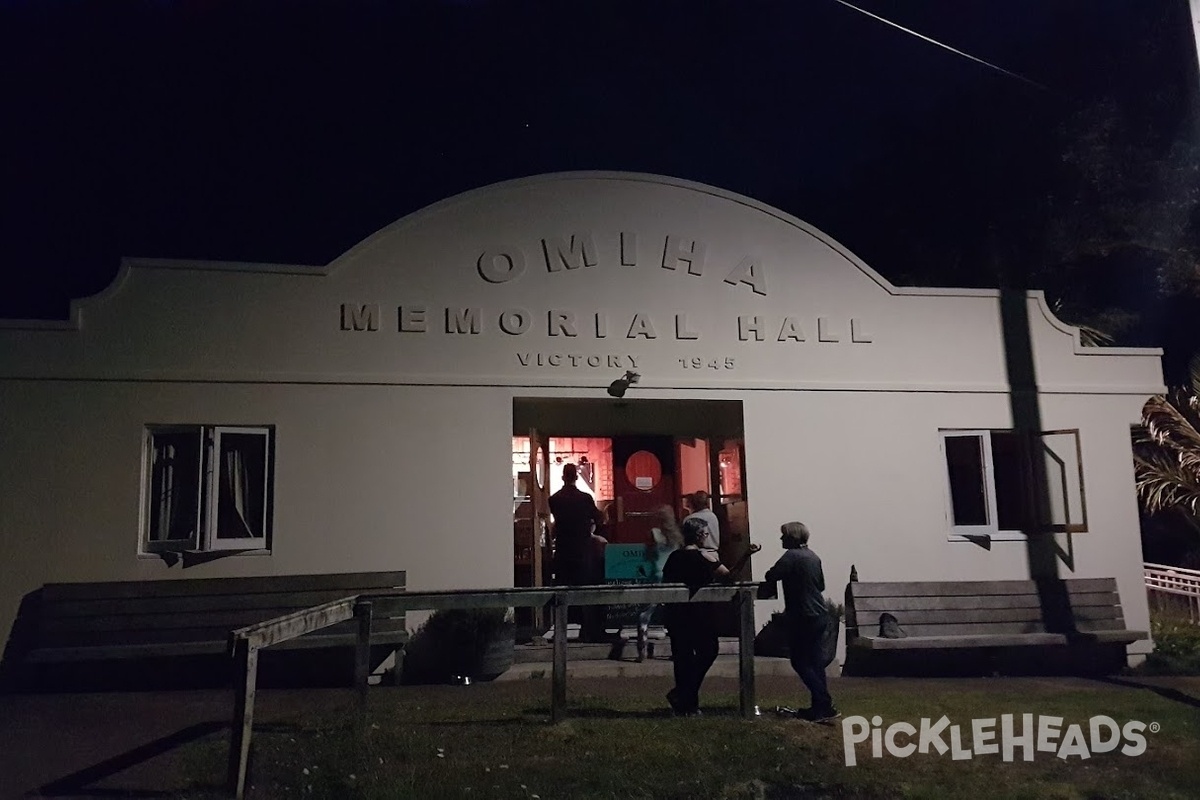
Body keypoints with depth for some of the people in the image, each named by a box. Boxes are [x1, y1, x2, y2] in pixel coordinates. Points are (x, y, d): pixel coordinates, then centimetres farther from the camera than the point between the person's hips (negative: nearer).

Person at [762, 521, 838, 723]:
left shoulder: (792, 556, -14)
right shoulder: (813, 556, 11)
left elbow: (770, 577, -17)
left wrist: (770, 574, 4)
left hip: (803, 618, -9)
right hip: (819, 615, 9)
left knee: (800, 662, -3)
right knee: (814, 661, 13)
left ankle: (825, 707, -7)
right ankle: (821, 706, 16)